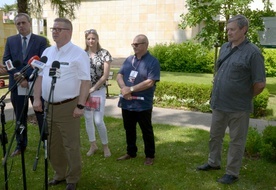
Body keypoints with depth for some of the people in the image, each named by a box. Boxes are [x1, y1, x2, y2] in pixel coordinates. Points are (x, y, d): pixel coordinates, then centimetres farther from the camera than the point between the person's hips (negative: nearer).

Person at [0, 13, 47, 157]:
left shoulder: (41, 41, -1)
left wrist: (25, 75, -17)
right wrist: (18, 77, -11)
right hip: (17, 85, 3)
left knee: (41, 116, 7)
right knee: (20, 118, 13)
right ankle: (20, 145, 26)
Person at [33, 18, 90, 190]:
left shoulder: (78, 54, -8)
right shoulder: (47, 52, 11)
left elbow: (86, 81, -12)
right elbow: (40, 77, 14)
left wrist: (80, 106, -17)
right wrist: (37, 99, 4)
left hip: (68, 107, -6)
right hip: (49, 106, 7)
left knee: (71, 145, 3)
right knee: (53, 144, 16)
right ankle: (59, 174, 35)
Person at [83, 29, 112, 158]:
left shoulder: (104, 54, -6)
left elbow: (105, 75, -9)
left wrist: (93, 88, -10)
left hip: (99, 91, -3)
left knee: (98, 121, -4)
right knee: (88, 119, 11)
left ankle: (105, 146, 16)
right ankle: (93, 145, 27)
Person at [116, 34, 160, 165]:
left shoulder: (153, 62, -9)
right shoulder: (129, 59, 10)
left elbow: (150, 82, -18)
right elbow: (119, 75, 5)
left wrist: (131, 89, -19)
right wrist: (124, 88, -15)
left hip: (143, 104, -6)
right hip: (127, 102, 6)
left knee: (146, 131, 8)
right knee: (129, 129, 17)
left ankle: (150, 155, 22)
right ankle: (131, 152, 33)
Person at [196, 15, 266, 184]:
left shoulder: (252, 52, -16)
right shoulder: (224, 48, 5)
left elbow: (260, 83, -13)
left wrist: (246, 97, 0)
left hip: (238, 107, -6)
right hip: (219, 104, 7)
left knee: (236, 141, 9)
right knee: (215, 136, 20)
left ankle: (232, 173, 23)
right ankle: (214, 162, 40)